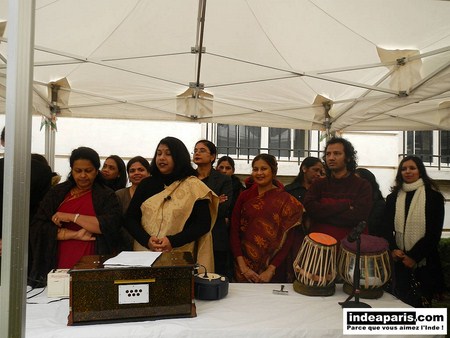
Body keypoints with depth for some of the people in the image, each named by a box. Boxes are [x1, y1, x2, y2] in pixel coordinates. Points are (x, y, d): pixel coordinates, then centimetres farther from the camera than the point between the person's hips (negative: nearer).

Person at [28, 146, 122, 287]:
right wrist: (75, 235, -10)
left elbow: (111, 225, -13)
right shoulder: (57, 192, 9)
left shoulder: (106, 195, 3)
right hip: (57, 266, 2)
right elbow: (36, 227, 1)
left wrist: (72, 216, -13)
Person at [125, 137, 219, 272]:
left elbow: (203, 223, -7)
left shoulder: (193, 186, -3)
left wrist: (173, 241, -17)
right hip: (145, 256, 3)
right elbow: (130, 218, 5)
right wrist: (146, 240, -13)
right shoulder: (146, 184, 7)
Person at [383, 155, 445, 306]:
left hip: (424, 261, -3)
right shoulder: (392, 197, 9)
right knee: (399, 301, 9)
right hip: (399, 260, 3)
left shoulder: (434, 196, -1)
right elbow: (387, 227, 7)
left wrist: (414, 256, -11)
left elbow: (435, 232, -6)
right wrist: (393, 249, -9)